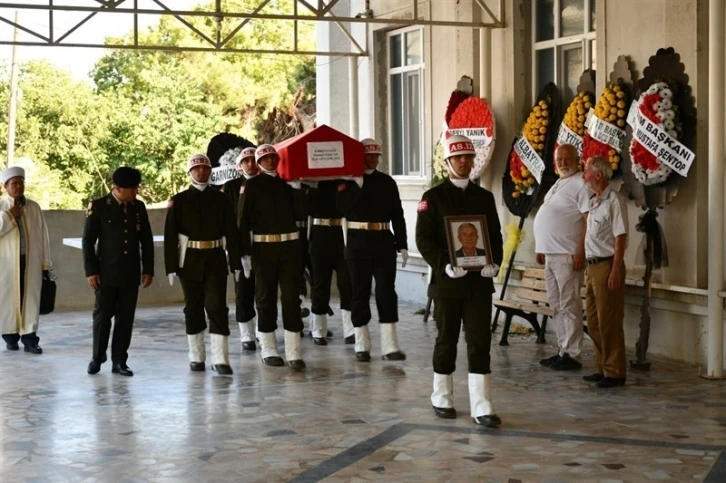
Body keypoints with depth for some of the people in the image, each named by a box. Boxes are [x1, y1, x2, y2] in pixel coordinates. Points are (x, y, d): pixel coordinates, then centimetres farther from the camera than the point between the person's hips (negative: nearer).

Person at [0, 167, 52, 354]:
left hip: (31, 261, 1)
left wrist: (45, 262, 4)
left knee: (31, 299, 0)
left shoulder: (34, 207, 6)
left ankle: (29, 337, 3)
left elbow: (43, 235, 7)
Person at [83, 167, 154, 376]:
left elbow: (146, 240, 10)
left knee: (126, 318, 4)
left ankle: (119, 360, 12)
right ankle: (97, 357, 20)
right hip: (106, 273, -3)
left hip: (131, 273, 3)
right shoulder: (98, 206, -5)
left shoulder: (139, 207, 5)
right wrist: (90, 271, -8)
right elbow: (88, 241, -4)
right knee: (102, 316, 4)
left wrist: (148, 269, 6)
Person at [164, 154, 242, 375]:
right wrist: (171, 267, -8)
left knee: (217, 306, -7)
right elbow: (170, 235, -2)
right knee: (193, 307, 8)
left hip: (216, 259, 0)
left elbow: (231, 231, 4)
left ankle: (220, 358, -8)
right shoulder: (179, 201, 2)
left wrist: (236, 262, -1)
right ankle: (196, 357, 18)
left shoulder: (220, 198, 5)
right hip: (190, 260, 0)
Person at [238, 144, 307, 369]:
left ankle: (293, 352, 2)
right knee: (266, 298, 6)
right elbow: (244, 220, -4)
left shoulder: (288, 181, 9)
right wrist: (245, 252, -9)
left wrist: (296, 189, -8)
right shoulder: (253, 185, 0)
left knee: (292, 297, 0)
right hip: (264, 248, -2)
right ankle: (268, 350, 16)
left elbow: (299, 214, 2)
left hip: (290, 247, 2)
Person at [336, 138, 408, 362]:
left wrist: (402, 245, 1)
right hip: (358, 242, -1)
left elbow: (397, 215, 7)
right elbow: (343, 208, -13)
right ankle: (362, 345, 13)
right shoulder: (349, 182, 2)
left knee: (386, 291, -3)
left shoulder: (387, 182, 8)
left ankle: (390, 345, -2)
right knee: (360, 292, 4)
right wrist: (357, 185, -19)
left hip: (384, 242, 1)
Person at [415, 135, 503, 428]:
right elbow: (423, 239, -6)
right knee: (447, 340, 8)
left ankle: (481, 407, -2)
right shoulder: (433, 197, 0)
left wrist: (494, 262, -7)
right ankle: (442, 399, 24)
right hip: (447, 281, -2)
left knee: (480, 342, -2)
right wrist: (444, 265, -18)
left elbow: (495, 236, 12)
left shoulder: (485, 197, 10)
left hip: (480, 282, 2)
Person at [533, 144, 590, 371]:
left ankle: (572, 355, -3)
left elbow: (589, 219, -16)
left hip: (567, 256, -10)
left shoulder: (580, 184, -9)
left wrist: (581, 252, -22)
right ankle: (563, 351, 19)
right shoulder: (557, 185, 20)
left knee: (569, 305, -6)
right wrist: (541, 248, 21)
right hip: (551, 255, 10)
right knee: (556, 306, 12)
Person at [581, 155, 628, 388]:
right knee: (594, 323, 13)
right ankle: (603, 368, 22)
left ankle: (615, 373, 1)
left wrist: (615, 271, -20)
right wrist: (589, 269, 17)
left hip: (607, 266, -9)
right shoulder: (594, 202, 15)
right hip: (593, 266, 9)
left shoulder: (613, 202, -12)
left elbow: (620, 238, -16)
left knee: (609, 323, -6)